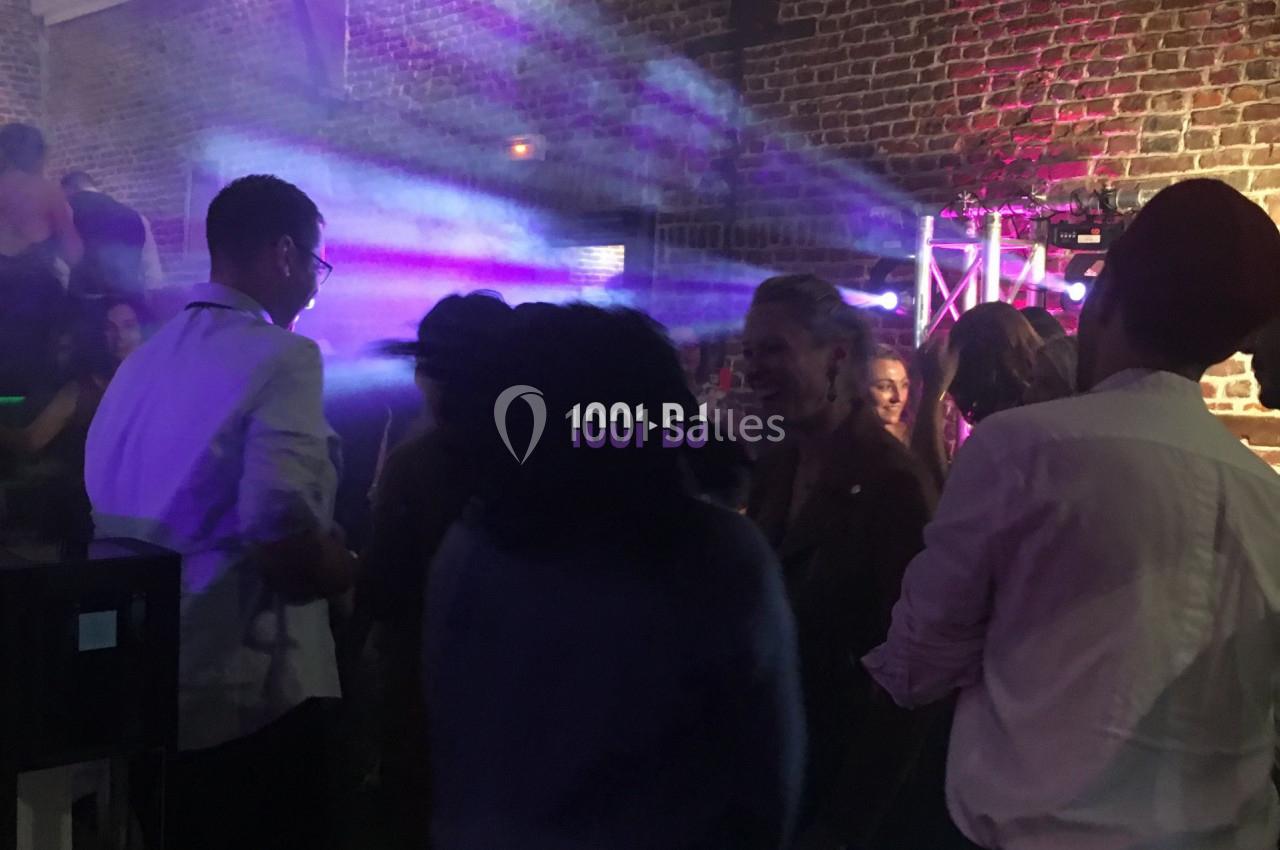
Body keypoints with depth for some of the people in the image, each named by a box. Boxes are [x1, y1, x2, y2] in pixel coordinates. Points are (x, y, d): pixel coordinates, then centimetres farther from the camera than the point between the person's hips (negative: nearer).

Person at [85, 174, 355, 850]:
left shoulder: (142, 360, 9)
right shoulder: (282, 356, -15)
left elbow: (103, 508, 16)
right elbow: (283, 541, -26)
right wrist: (344, 570, -4)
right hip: (245, 693, -8)